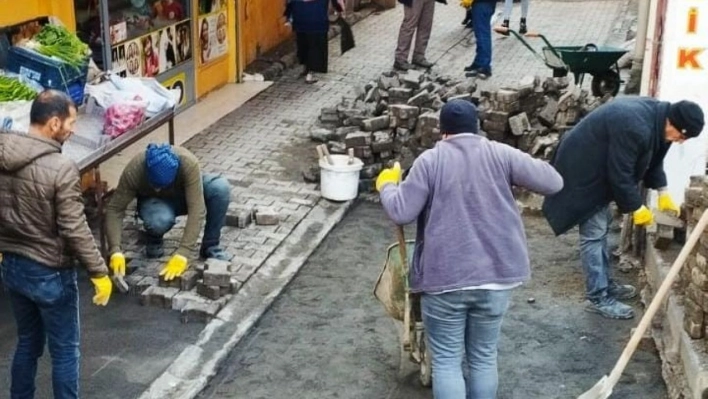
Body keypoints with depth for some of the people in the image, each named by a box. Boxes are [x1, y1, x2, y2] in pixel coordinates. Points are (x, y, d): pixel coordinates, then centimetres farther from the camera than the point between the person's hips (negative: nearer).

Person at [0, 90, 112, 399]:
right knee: (64, 350, 10)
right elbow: (75, 230, -22)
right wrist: (99, 273, -13)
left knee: (28, 341, 24)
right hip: (49, 273, -7)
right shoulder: (61, 168, -24)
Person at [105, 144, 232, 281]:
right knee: (159, 220, -38)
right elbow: (115, 209, -27)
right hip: (156, 200, -1)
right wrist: (115, 251, -39)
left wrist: (182, 254, -46)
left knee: (221, 187, -32)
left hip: (186, 195, 1)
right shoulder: (134, 170, -33)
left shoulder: (188, 163, -37)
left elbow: (196, 209, -40)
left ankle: (210, 247, -13)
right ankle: (154, 239, -1)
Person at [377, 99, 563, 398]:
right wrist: (520, 171, 21)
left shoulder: (430, 160, -4)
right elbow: (553, 183, 2)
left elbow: (401, 213, -8)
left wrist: (387, 185, 12)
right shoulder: (501, 154, 1)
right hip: (495, 276, 3)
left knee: (446, 360, 7)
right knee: (484, 356, 16)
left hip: (444, 278, -2)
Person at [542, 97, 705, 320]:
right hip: (583, 171, -11)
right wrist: (637, 208, -15)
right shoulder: (635, 128, -34)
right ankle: (598, 298, -3)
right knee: (593, 233, -8)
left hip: (596, 169, 11)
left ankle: (605, 284, 28)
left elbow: (653, 158, 14)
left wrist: (662, 192, 9)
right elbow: (620, 175, -27)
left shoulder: (656, 115, -2)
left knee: (601, 228, 17)